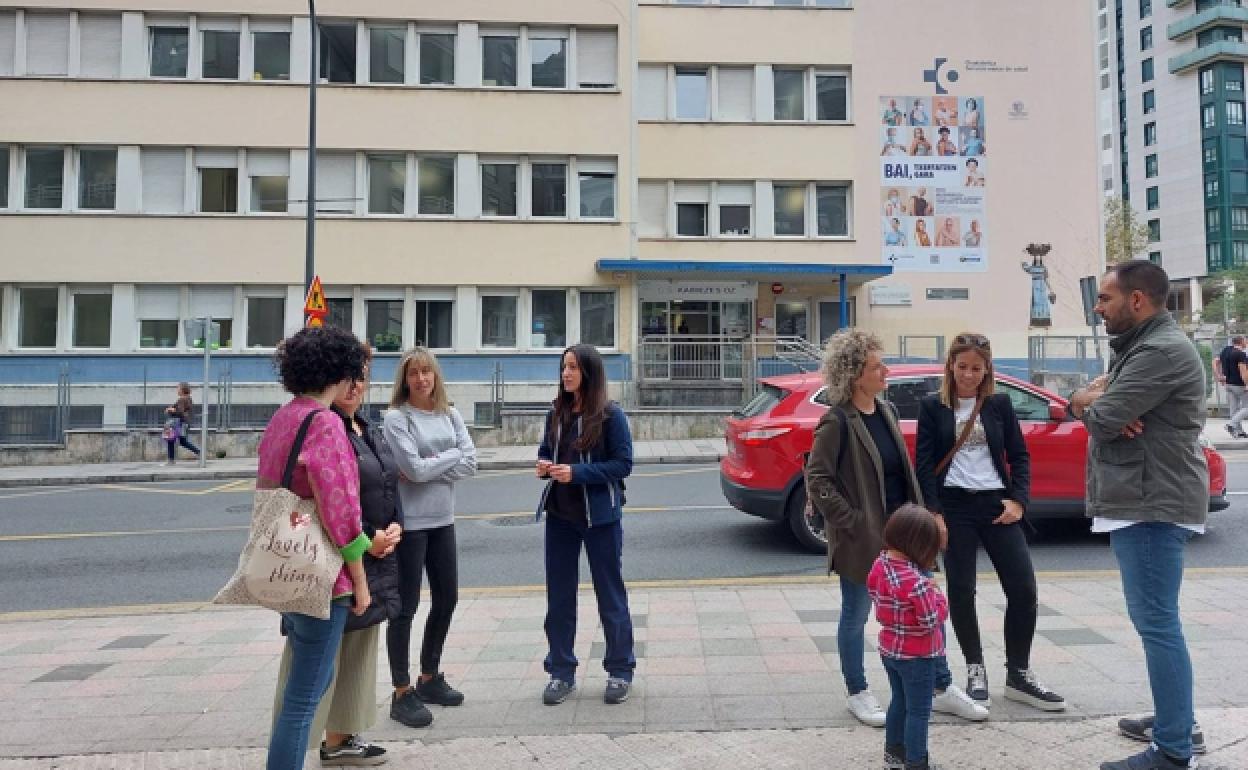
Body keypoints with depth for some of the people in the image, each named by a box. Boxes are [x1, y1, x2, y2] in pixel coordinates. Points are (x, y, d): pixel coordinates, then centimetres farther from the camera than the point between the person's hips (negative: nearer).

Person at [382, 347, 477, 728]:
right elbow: (415, 468, -19)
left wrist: (429, 466, -13)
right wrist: (452, 454, -7)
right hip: (409, 521, -6)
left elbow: (470, 463, -3)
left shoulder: (450, 414, 7)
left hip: (442, 520, 6)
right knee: (406, 606, 2)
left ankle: (430, 678, 33)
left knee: (447, 599, 15)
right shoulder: (396, 417, -9)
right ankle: (402, 693, 15)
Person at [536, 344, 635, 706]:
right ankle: (562, 672, 25)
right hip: (560, 515, 5)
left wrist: (577, 472, -21)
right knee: (559, 595, 11)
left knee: (610, 594, 8)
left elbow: (622, 464, -12)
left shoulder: (610, 414, -11)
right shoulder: (556, 413, 5)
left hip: (600, 516, -5)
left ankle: (620, 671, 24)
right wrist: (543, 465, -7)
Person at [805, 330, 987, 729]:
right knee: (856, 616, 9)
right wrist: (852, 521, -18)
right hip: (862, 538, -7)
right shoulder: (836, 422, -17)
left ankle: (942, 688, 30)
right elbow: (816, 480, -18)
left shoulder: (886, 411, 6)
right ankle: (858, 694, 27)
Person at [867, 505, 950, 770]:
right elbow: (932, 620, -25)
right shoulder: (916, 581, -30)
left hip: (889, 649, 8)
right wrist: (938, 597, -9)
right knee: (918, 711, 7)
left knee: (899, 701, 24)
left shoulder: (879, 565, -6)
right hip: (917, 655, -8)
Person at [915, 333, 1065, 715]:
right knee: (961, 591, 0)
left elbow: (1020, 456, 9)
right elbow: (924, 463, -2)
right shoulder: (932, 406, 1)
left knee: (1023, 588, -2)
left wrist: (1018, 500, -5)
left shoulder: (1000, 404, 7)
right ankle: (975, 670, 17)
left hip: (997, 504, 2)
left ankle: (1018, 675, 13)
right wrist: (933, 511, -10)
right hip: (954, 506, -2)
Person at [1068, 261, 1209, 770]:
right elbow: (1084, 403, 15)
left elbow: (1099, 418, -22)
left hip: (1152, 504, -11)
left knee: (1157, 623, -6)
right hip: (1141, 500, 11)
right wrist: (1095, 398, -8)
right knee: (1154, 619, 19)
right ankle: (1176, 720, 32)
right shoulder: (1139, 346, 18)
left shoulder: (1162, 350, -18)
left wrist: (1090, 402, 1)